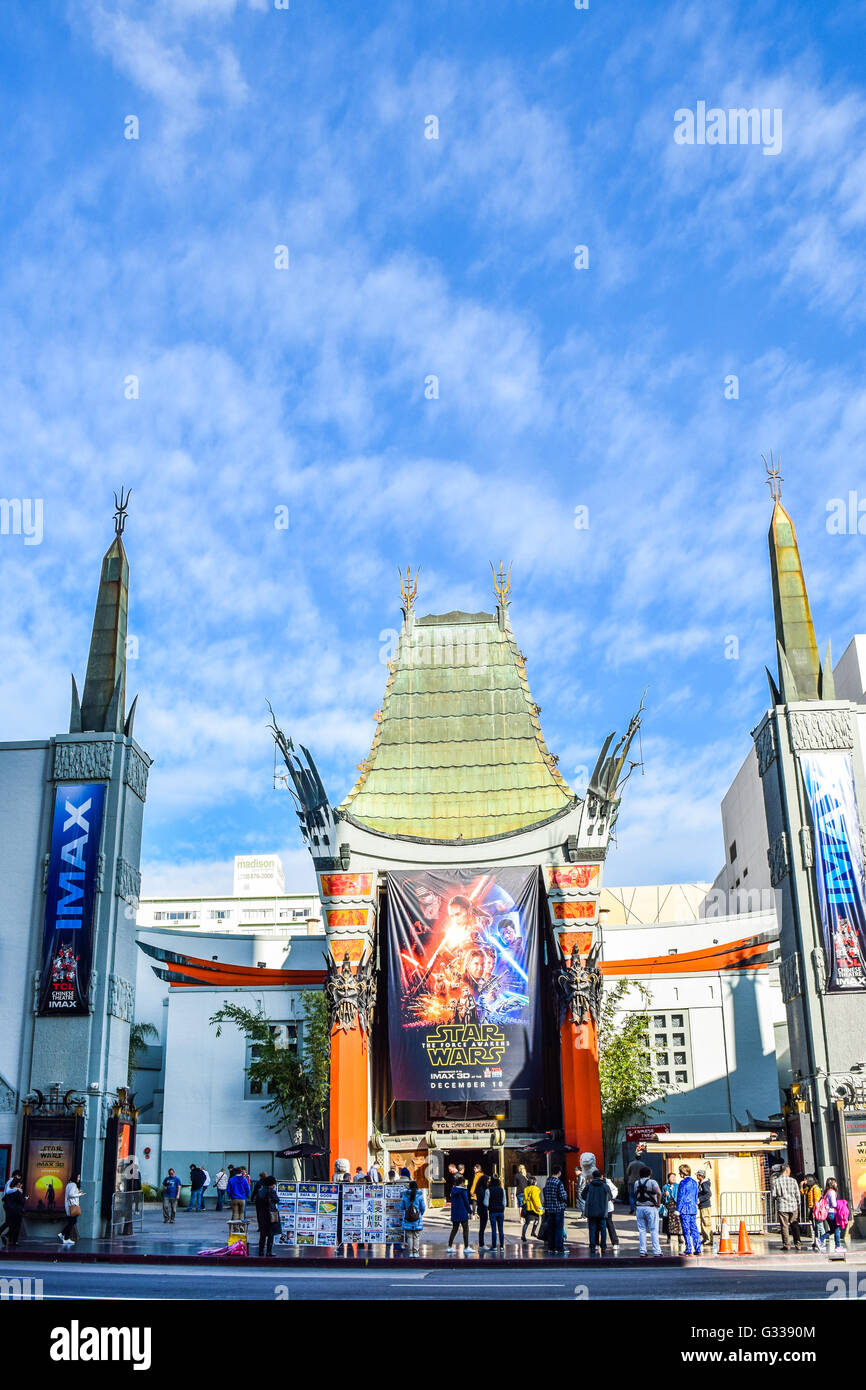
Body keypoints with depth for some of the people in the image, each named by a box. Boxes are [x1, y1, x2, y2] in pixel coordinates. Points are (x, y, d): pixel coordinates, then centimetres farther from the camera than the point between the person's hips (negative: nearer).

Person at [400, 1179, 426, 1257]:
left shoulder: (405, 1195, -3)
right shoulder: (419, 1195, -7)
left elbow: (402, 1206, 5)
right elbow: (423, 1208, -2)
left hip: (407, 1220, 1)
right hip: (417, 1221, -1)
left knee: (409, 1237, 9)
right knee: (416, 1237, 7)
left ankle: (410, 1253, 8)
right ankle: (416, 1253, 6)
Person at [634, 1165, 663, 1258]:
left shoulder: (637, 1183, 9)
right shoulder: (652, 1182, -7)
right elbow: (659, 1193, -21)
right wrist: (658, 1203, -11)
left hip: (639, 1208, 4)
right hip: (651, 1208, -4)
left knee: (642, 1230, 8)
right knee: (654, 1231, 0)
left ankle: (642, 1251, 7)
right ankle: (656, 1252, -1)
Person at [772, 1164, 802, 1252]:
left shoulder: (776, 1181, -6)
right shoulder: (793, 1180, -4)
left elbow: (774, 1194, -6)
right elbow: (797, 1194, 0)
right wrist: (798, 1205, 13)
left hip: (782, 1207, -1)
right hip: (793, 1206, 1)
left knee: (784, 1226, 4)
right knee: (795, 1225, 12)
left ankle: (786, 1245, 3)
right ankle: (797, 1244, 10)